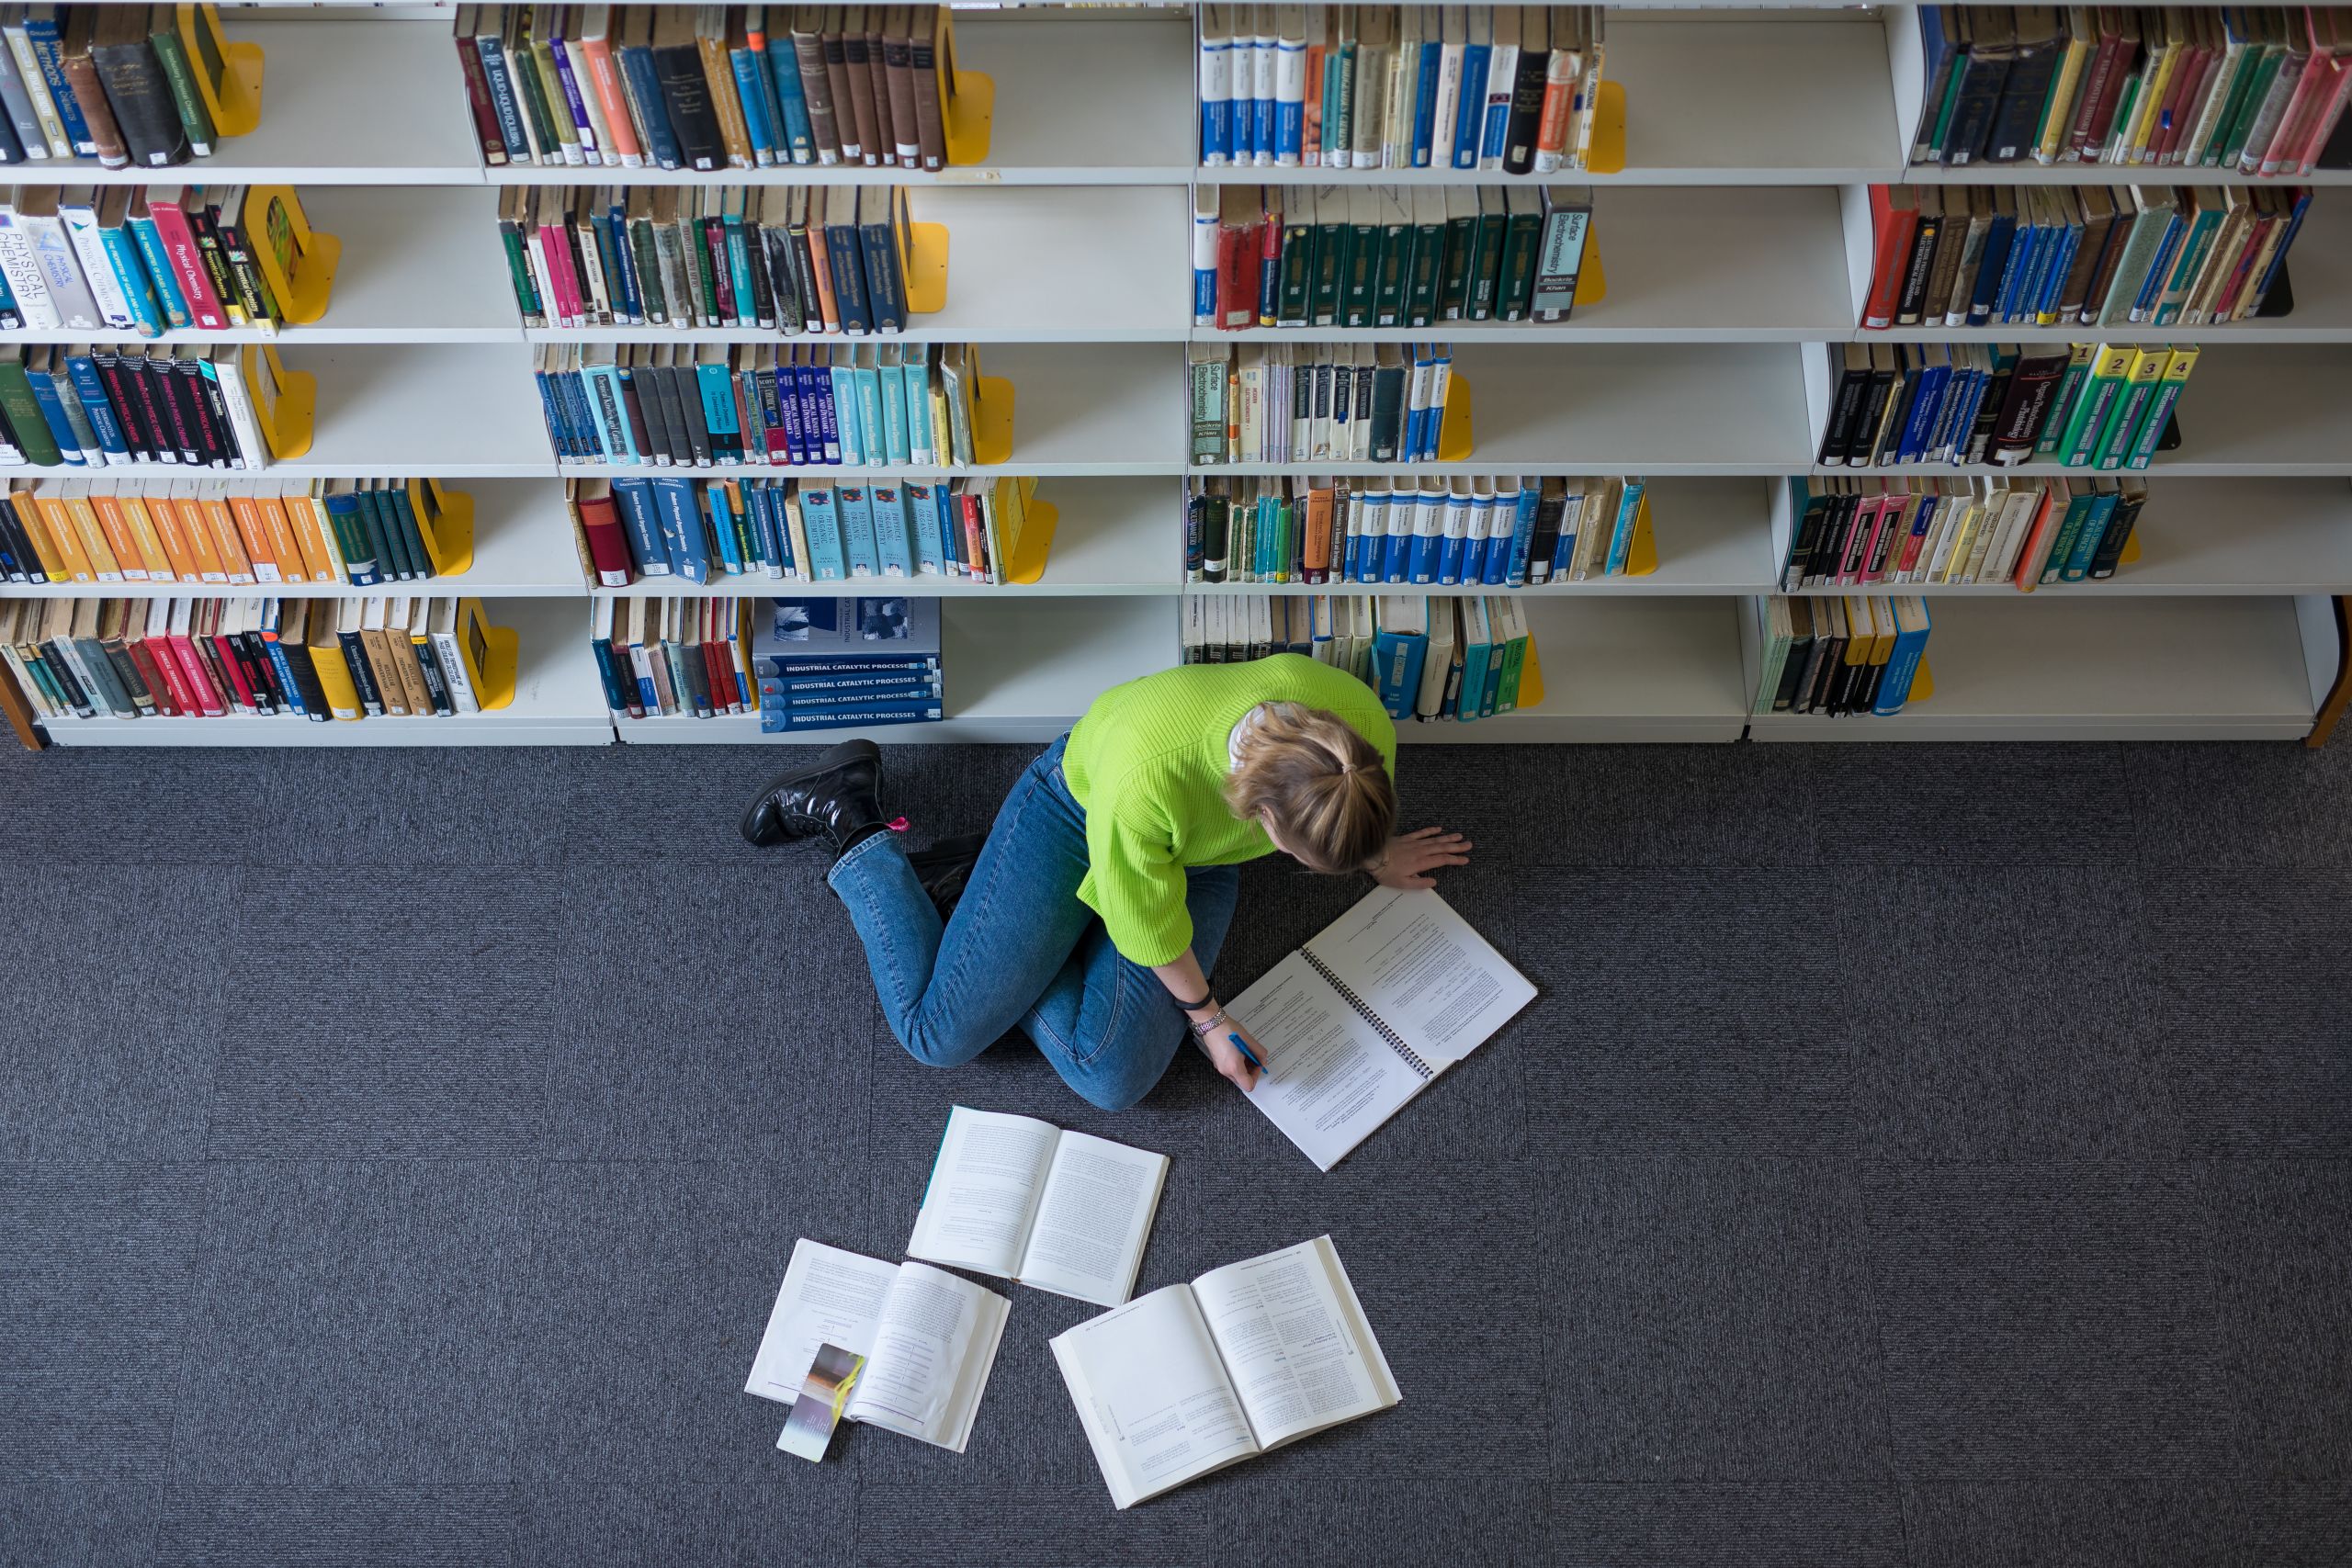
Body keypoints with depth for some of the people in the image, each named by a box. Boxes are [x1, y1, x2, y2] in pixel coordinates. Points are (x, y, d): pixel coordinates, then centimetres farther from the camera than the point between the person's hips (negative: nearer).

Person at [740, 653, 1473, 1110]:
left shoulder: (1361, 724, -31)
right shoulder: (1144, 775, -44)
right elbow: (1148, 923, -23)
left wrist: (1375, 856, 17)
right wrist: (1206, 1016, -9)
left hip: (1202, 856, 5)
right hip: (1078, 813, -5)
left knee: (1114, 1078, -10)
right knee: (938, 1032, -4)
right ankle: (851, 819, 18)